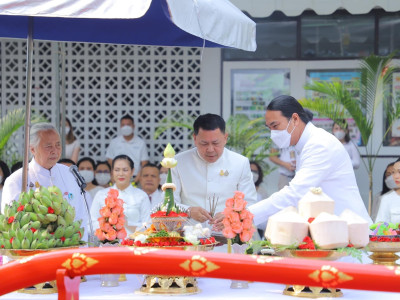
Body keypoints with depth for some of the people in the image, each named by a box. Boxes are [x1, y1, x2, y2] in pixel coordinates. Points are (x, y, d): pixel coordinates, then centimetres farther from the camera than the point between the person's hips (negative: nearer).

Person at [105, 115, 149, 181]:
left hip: (135, 177, 0)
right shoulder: (114, 142, 10)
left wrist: (139, 176, -9)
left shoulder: (141, 143, 8)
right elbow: (110, 161, 9)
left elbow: (144, 163, 6)